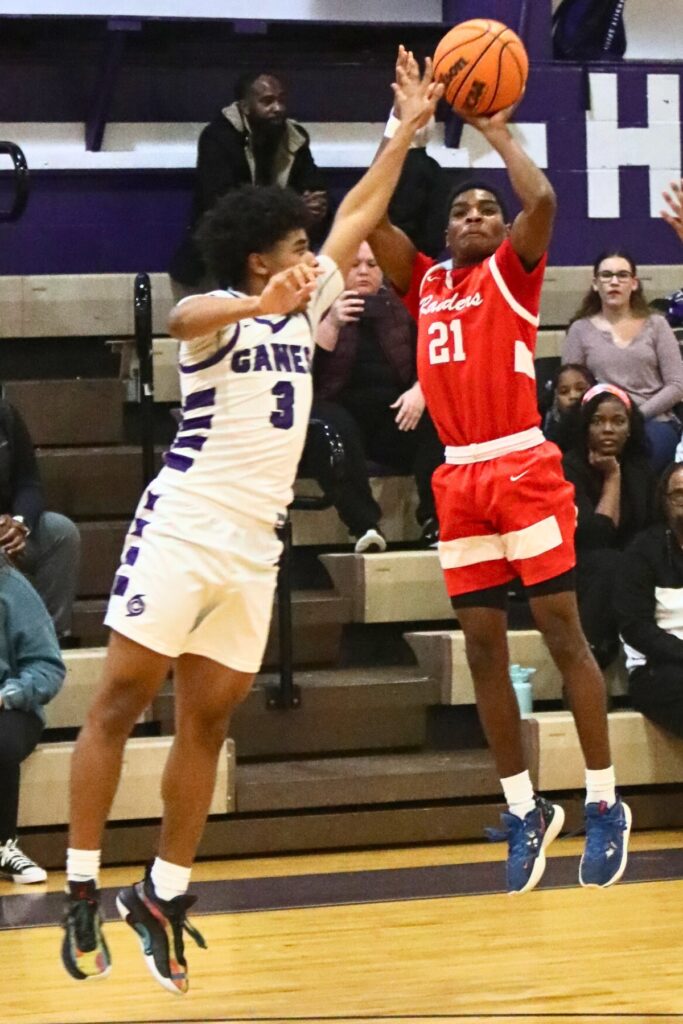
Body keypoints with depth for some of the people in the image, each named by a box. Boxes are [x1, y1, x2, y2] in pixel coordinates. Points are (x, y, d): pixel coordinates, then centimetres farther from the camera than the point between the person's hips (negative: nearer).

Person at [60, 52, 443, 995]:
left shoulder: (303, 308, 13)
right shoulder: (226, 314, -9)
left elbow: (356, 217, 23)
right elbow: (180, 317, -34)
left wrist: (407, 131, 20)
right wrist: (256, 305, -54)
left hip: (254, 546, 7)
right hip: (183, 527, -7)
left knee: (206, 722, 7)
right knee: (121, 703, -4)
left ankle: (164, 897, 14)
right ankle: (83, 894, -2)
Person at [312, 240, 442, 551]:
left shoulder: (400, 307, 16)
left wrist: (420, 391, -12)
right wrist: (332, 323, -19)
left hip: (394, 413, 2)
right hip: (339, 407, -2)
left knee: (437, 424, -29)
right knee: (334, 430, -38)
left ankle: (435, 520, -31)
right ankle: (364, 525, -42)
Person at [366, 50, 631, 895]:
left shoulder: (510, 274, 4)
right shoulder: (423, 282, 15)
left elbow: (542, 200, -15)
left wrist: (496, 130, -2)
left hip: (523, 467, -5)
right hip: (459, 478, 5)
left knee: (561, 631, -4)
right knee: (482, 645, 4)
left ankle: (604, 804, 1)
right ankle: (525, 810, 12)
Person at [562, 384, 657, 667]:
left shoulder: (640, 470, 6)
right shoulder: (569, 469, -13)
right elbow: (596, 536, -22)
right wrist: (612, 477, -16)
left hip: (632, 577, 5)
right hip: (580, 578, -5)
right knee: (607, 564, -38)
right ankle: (588, 659, -35)